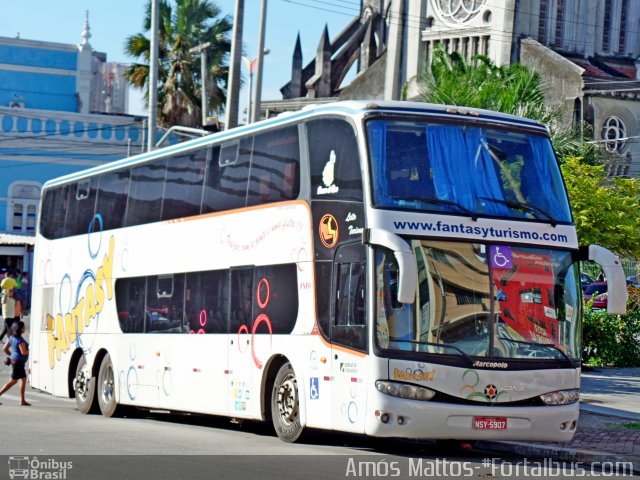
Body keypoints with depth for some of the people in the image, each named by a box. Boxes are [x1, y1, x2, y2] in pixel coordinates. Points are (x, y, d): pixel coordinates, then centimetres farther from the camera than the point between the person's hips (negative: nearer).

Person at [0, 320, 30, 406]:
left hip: (14, 360, 10)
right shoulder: (20, 340, -21)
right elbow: (23, 352, -25)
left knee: (24, 379, 13)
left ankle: (22, 400, 15)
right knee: (13, 381, -2)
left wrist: (11, 355, 18)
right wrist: (30, 350, -6)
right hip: (18, 362, -10)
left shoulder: (12, 337, 5)